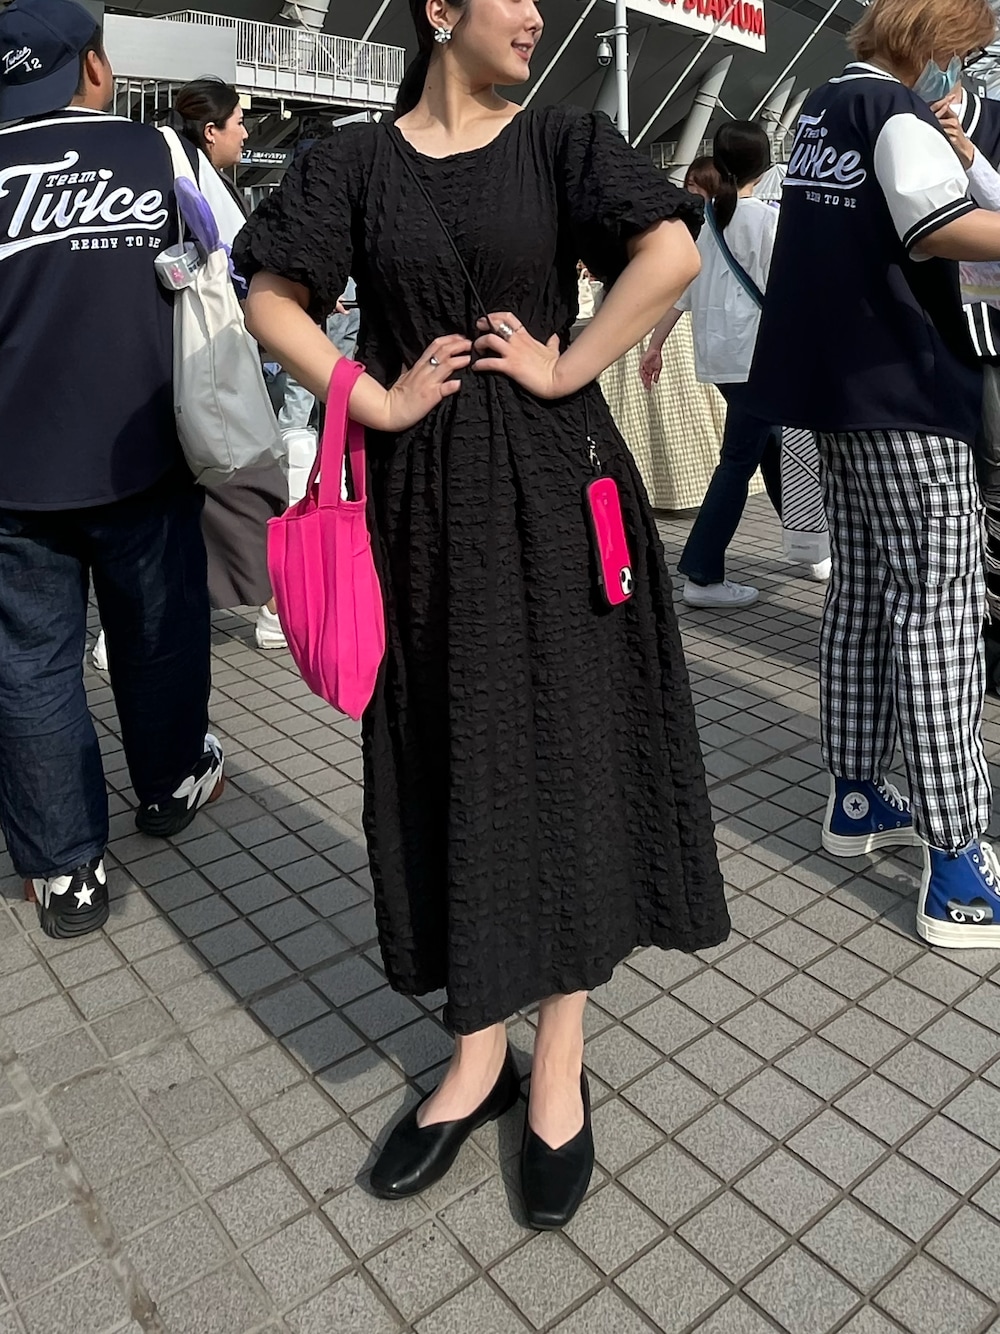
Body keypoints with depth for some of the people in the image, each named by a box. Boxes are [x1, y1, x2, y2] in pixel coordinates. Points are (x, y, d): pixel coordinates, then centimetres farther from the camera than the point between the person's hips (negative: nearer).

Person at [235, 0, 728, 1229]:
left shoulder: (560, 140, 6)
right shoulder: (357, 158, 9)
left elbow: (673, 252, -8)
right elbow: (272, 300, 4)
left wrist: (567, 369, -11)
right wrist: (379, 403, -7)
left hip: (550, 487, -1)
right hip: (424, 498, 2)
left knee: (560, 749, 1)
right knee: (447, 760, 5)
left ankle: (559, 1067, 17)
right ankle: (477, 1054, 22)